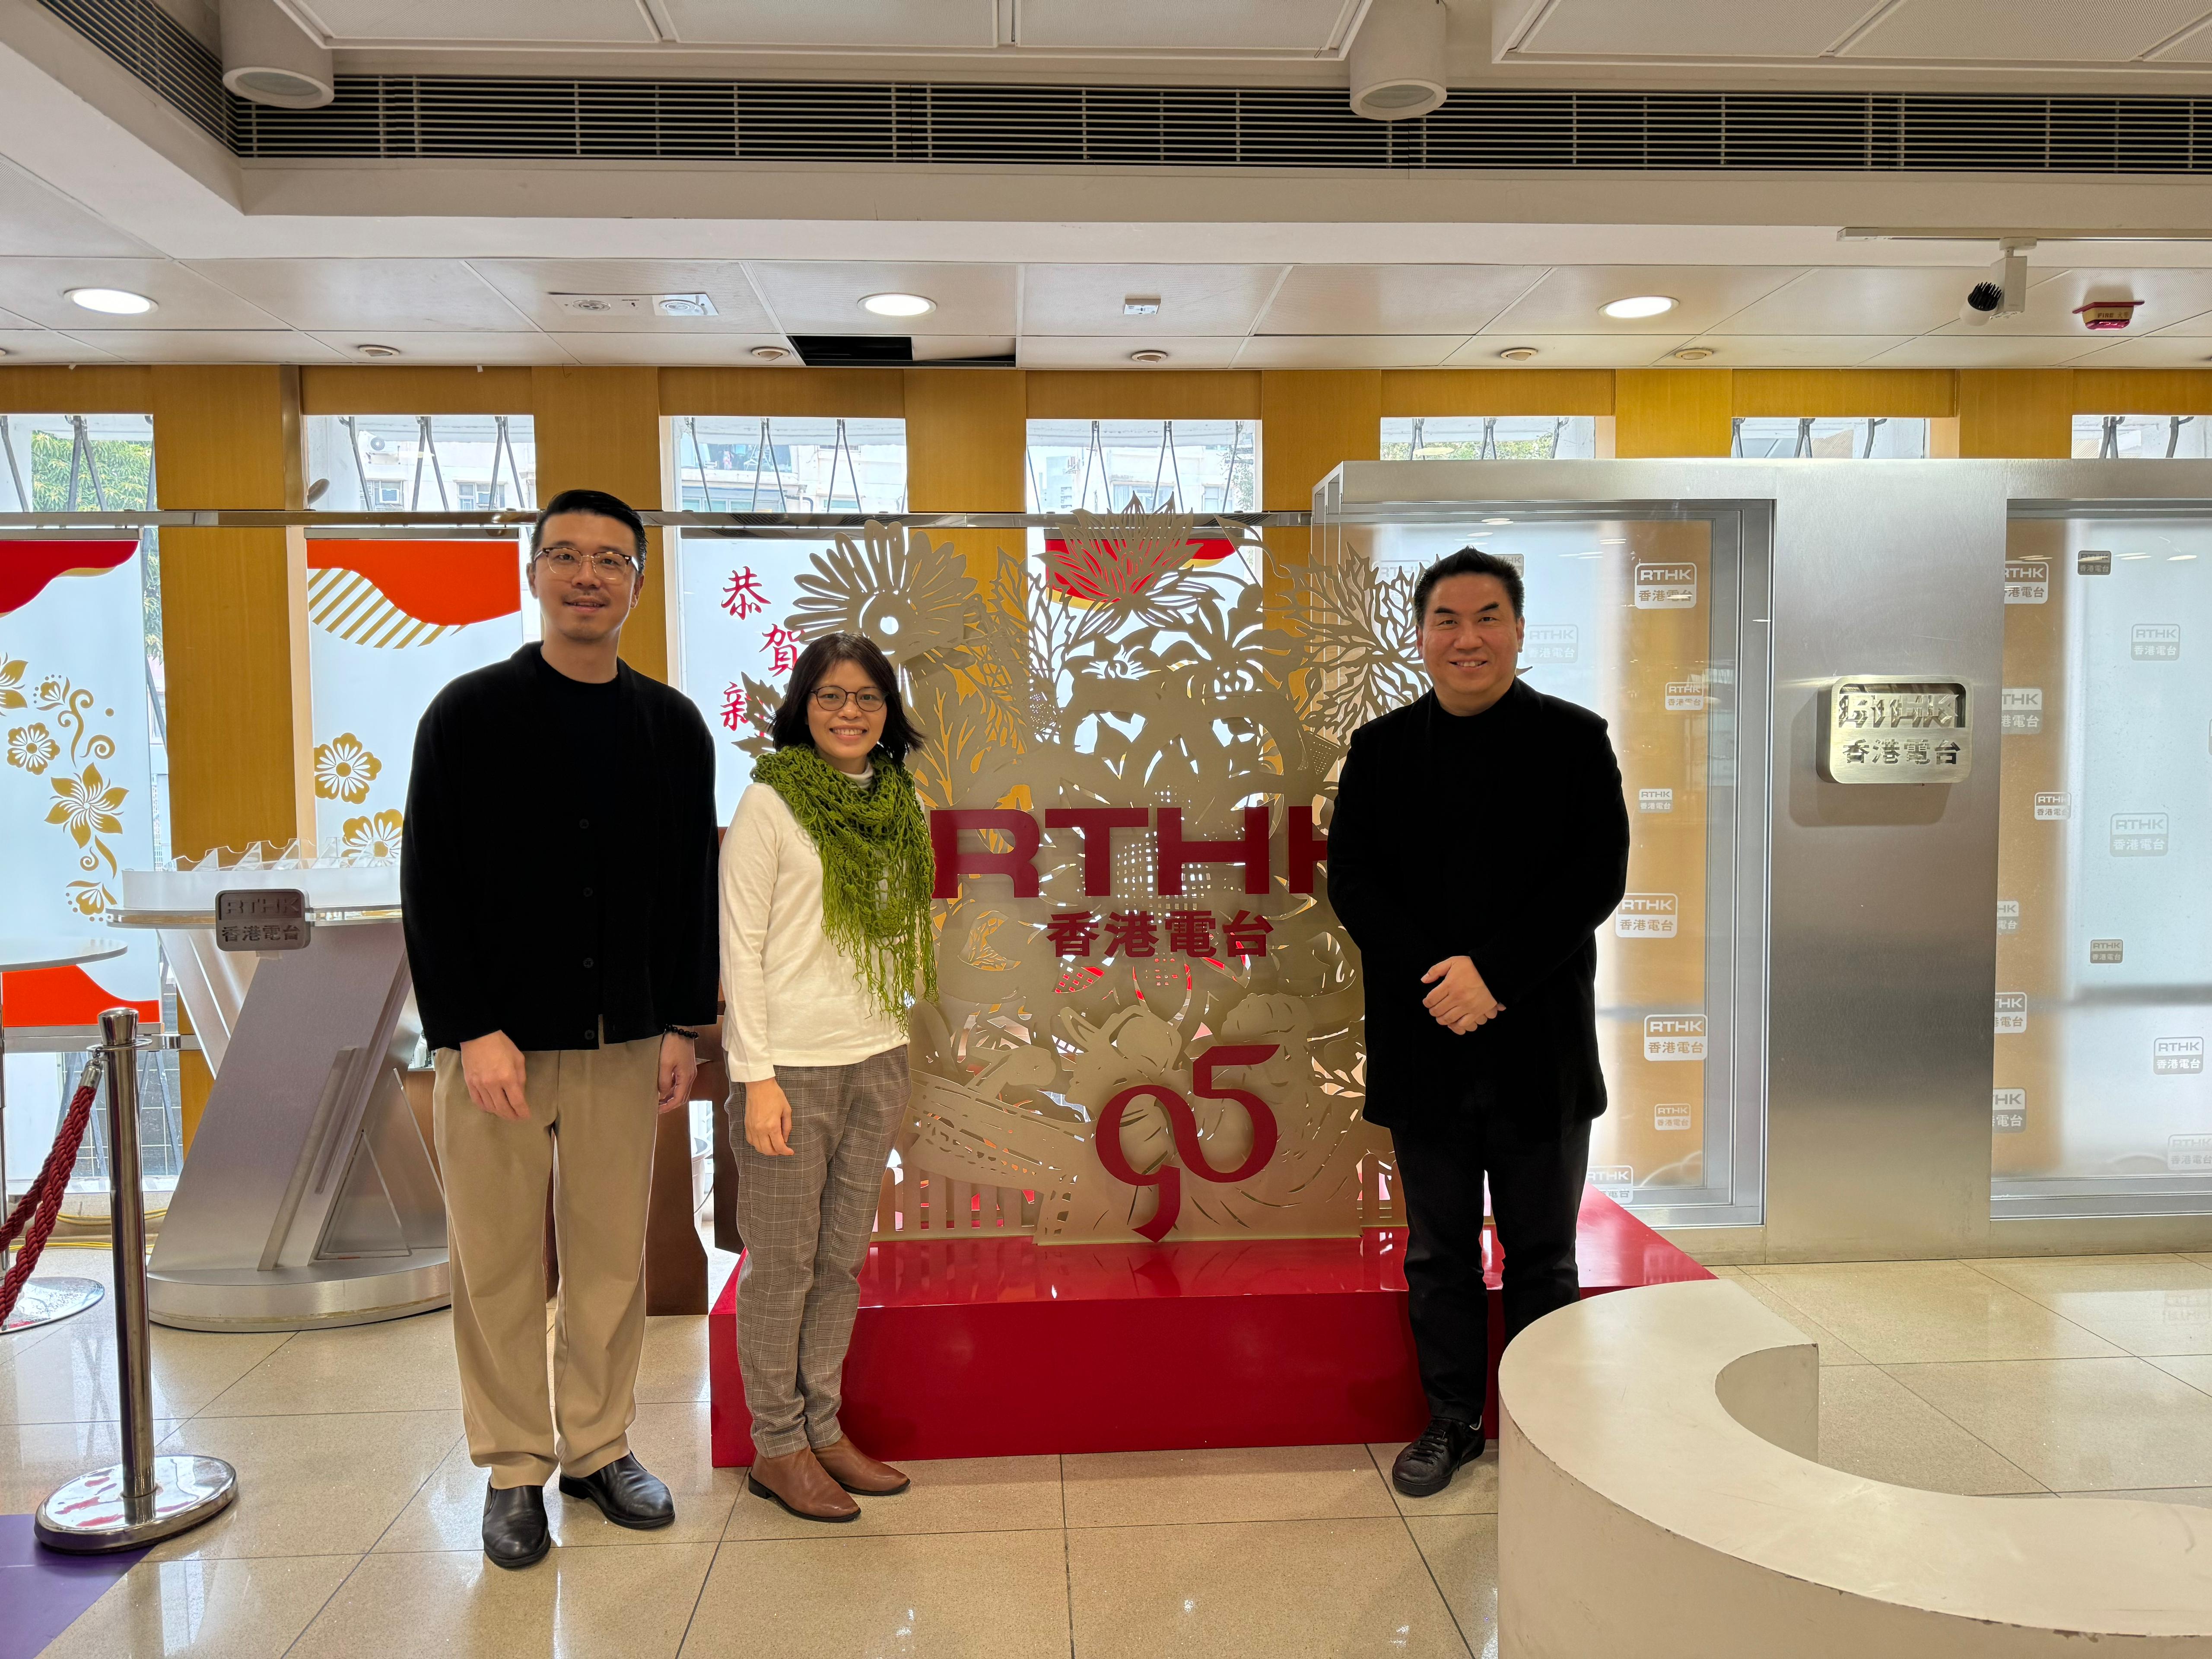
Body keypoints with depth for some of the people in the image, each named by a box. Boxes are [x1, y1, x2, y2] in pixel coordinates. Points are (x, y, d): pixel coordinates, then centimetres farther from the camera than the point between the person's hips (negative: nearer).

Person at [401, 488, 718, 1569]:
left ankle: (601, 1447, 26)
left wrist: (684, 1025, 4)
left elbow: (694, 885, 9)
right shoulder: (471, 713, -2)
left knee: (612, 1258, 9)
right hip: (495, 1040, -2)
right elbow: (430, 884, -6)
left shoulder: (672, 725, 6)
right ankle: (514, 1468, 21)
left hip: (622, 1042, 3)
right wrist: (471, 1030, -13)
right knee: (499, 1261, 6)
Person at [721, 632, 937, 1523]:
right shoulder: (769, 804, -7)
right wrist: (755, 1075, -14)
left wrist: (895, 1059, 14)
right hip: (793, 1067, -5)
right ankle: (776, 1447, 19)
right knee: (782, 1264, 5)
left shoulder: (896, 804, 9)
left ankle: (823, 1428, 26)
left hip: (876, 1061, 6)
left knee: (842, 1258, 13)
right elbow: (740, 947, -9)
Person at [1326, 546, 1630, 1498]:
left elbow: (1598, 877, -8)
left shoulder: (1574, 740, 0)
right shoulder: (1381, 749, 6)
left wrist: (1491, 973, -17)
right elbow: (1350, 880, 0)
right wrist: (1435, 978, -14)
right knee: (1438, 1252, 13)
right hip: (1424, 1042, 2)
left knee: (1542, 1256, 11)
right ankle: (1452, 1420, 28)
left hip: (1541, 1045, -1)